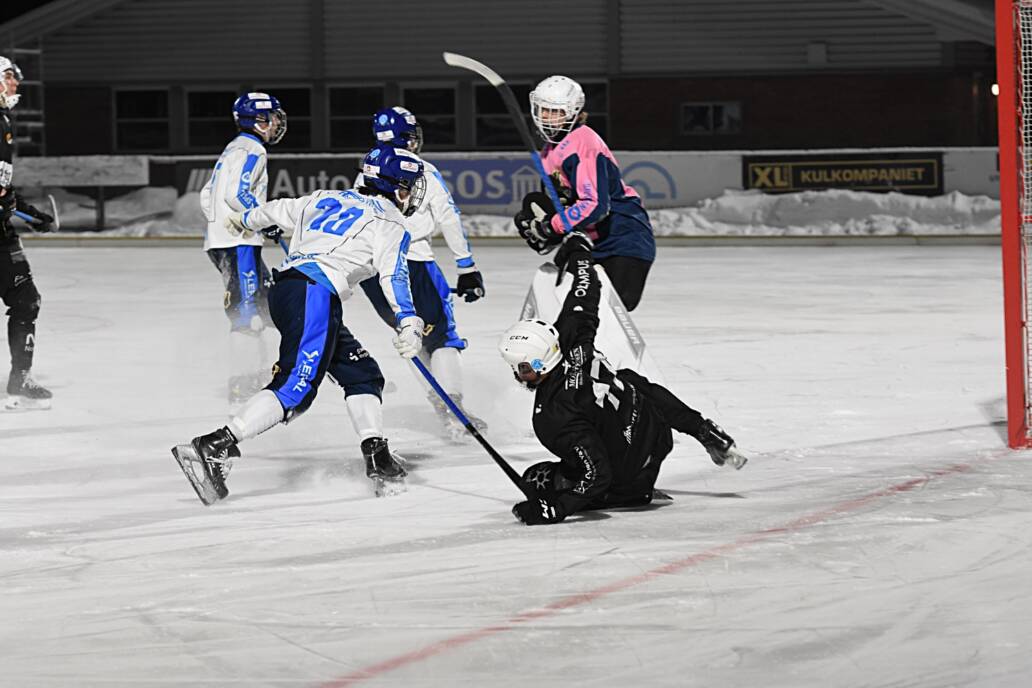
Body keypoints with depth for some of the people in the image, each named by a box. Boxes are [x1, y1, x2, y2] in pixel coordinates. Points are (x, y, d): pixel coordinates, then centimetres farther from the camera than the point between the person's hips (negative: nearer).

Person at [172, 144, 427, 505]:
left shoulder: (331, 199, 26)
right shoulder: (389, 222, 5)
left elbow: (281, 209, 38)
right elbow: (394, 276, -10)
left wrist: (245, 219, 56)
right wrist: (409, 323, -19)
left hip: (284, 286, 9)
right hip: (314, 292, -9)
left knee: (362, 373, 16)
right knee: (297, 386, -19)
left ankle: (378, 459, 9)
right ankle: (213, 448, -30)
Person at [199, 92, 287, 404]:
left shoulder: (235, 150, 21)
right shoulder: (251, 150, -10)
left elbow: (207, 196, 24)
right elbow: (237, 193, -22)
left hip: (221, 237, 10)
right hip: (238, 242, -10)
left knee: (264, 301, 16)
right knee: (247, 308, -12)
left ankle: (255, 370, 20)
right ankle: (241, 382, -17)